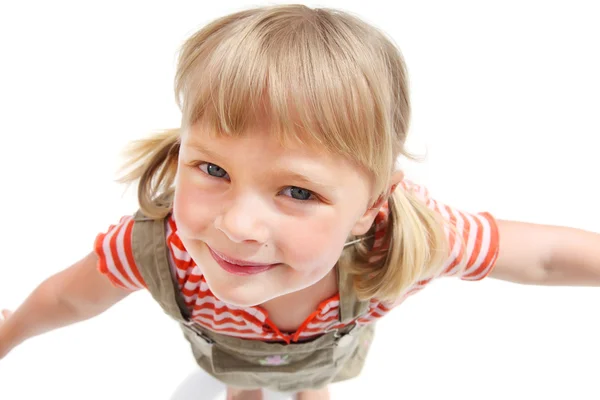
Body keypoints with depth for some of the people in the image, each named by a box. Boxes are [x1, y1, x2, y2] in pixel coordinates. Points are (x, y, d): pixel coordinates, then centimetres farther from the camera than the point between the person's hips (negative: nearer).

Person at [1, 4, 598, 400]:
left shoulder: (407, 239, -47)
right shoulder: (159, 247, -45)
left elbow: (546, 255, -31)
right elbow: (70, 296, -23)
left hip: (332, 342, 1)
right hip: (226, 351, 0)